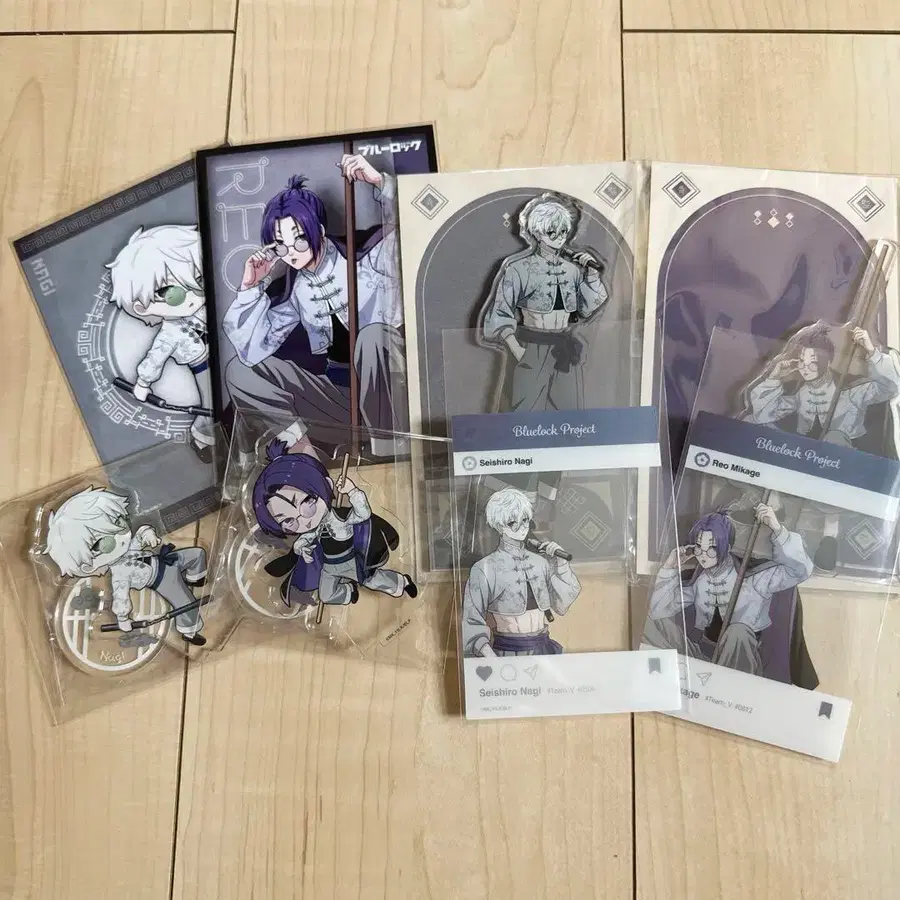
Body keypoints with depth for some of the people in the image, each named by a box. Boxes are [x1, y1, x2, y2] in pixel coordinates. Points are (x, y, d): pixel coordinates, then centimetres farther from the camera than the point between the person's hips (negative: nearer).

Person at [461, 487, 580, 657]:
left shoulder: (541, 561, 6)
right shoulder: (484, 568, -5)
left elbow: (562, 605, 10)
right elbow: (472, 620, -5)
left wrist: (560, 565, 0)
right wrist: (489, 656, -18)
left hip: (544, 650, 4)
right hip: (507, 653, -4)